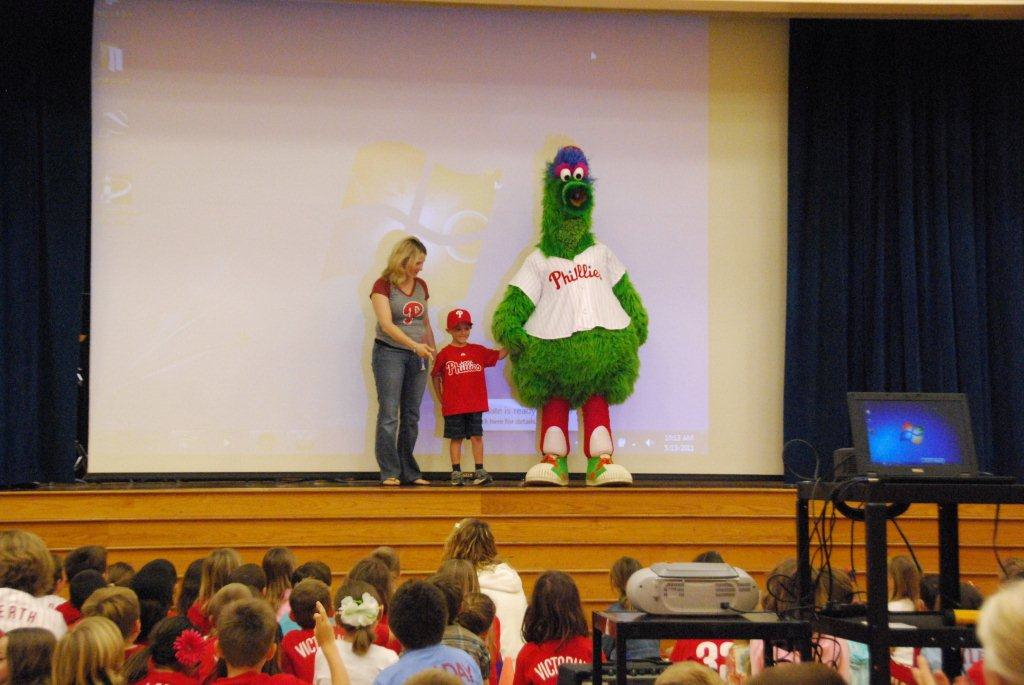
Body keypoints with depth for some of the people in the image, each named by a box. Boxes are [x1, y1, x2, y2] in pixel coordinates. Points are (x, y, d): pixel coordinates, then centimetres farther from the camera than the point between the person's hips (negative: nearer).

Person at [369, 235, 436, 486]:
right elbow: (386, 324, -17)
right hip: (390, 353, -6)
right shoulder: (383, 286, -7)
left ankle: (409, 472, 11)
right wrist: (415, 345, -27)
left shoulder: (421, 286, 11)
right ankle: (390, 473, -6)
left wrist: (432, 351, 15)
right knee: (389, 415, -8)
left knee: (411, 416, 7)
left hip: (417, 356, 6)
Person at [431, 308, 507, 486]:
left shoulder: (478, 351, 6)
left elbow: (500, 355, 13)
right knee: (456, 438, 4)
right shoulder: (445, 354, -2)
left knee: (476, 436, 3)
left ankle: (480, 471, 8)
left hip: (475, 404, 2)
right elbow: (436, 377, 5)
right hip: (453, 406, -2)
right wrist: (441, 400, 5)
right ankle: (456, 472, 9)